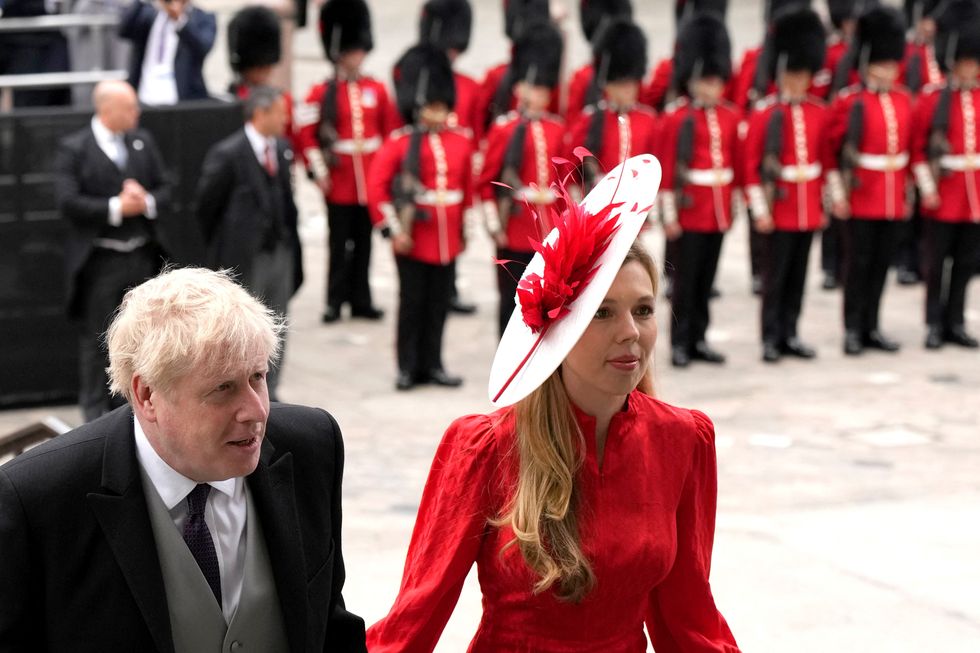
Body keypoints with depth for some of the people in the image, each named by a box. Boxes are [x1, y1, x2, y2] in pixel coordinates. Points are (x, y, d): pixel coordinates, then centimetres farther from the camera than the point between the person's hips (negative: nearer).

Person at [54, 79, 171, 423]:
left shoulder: (143, 142, 8)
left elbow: (165, 190, 9)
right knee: (97, 338, 4)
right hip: (100, 260, -5)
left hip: (142, 256, 5)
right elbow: (68, 202, -17)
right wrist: (116, 208, -19)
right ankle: (95, 409, 14)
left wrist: (147, 202, -13)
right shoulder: (73, 149, -8)